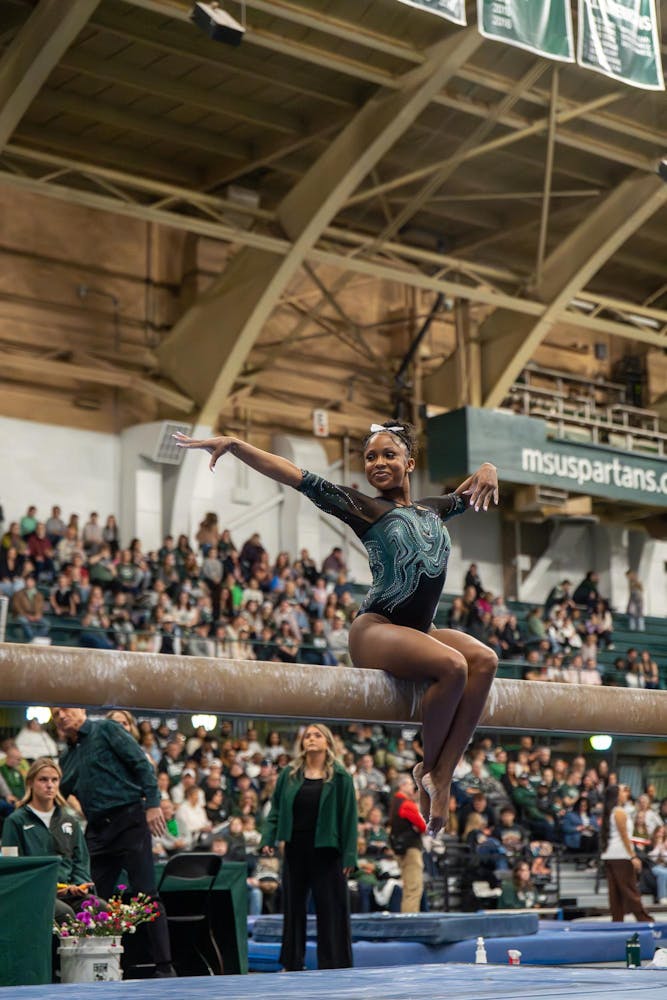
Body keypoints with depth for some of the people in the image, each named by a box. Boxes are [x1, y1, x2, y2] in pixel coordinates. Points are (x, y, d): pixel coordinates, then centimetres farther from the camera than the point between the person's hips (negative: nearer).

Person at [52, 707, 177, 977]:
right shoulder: (68, 757, 20)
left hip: (129, 820, -7)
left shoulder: (106, 730, 1)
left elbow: (141, 764, -7)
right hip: (98, 831, 7)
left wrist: (152, 803, -15)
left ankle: (164, 967, -8)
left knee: (146, 894, -9)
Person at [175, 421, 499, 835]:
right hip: (376, 629, -6)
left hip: (423, 629, 6)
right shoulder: (366, 508, 2)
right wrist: (235, 444, -16)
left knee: (485, 660, -24)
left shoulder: (433, 509, 18)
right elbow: (300, 478, -7)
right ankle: (429, 768, -10)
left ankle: (444, 774, -23)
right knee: (452, 666, -33)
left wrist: (486, 470, 12)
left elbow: (470, 493, 37)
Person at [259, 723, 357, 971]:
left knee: (331, 909, 0)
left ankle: (333, 965, 8)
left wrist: (349, 856, -9)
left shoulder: (339, 776, -2)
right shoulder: (289, 774, 6)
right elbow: (276, 809, 10)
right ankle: (293, 964, 20)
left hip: (326, 850, -3)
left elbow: (349, 817, -4)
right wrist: (268, 839, -2)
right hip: (295, 850, 3)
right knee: (293, 907, 10)